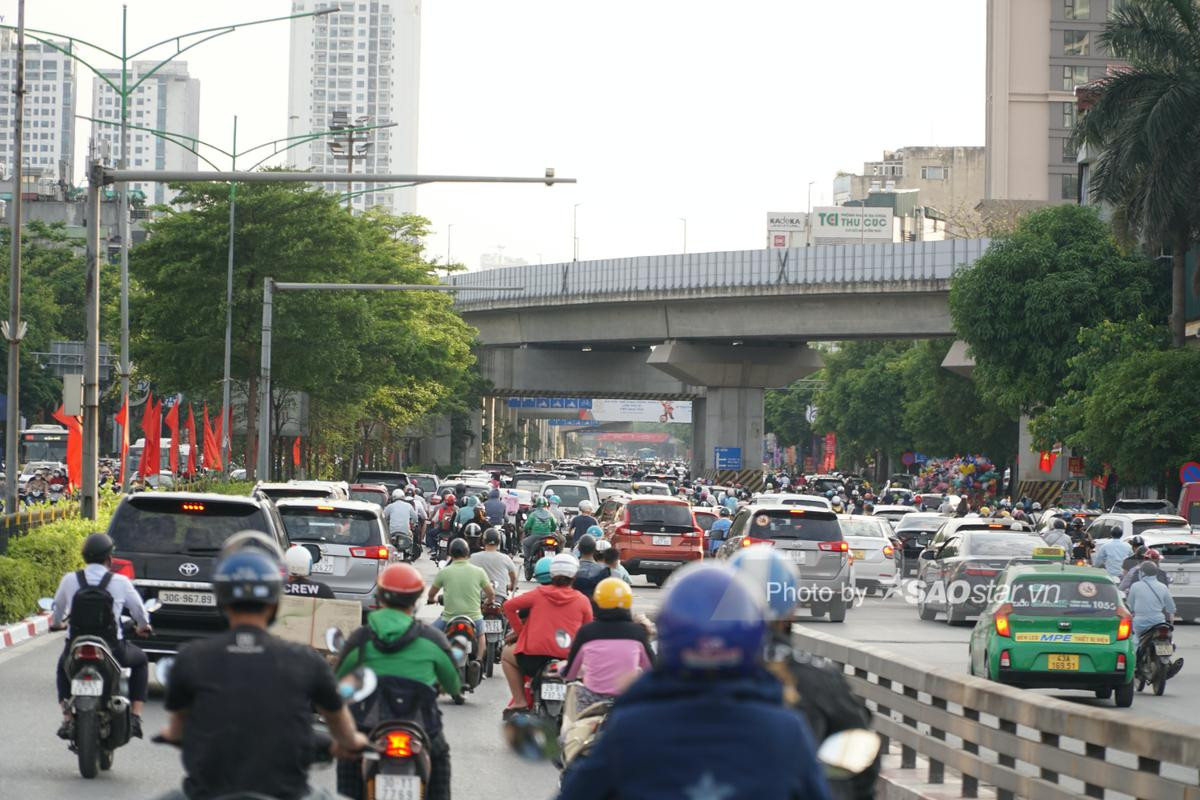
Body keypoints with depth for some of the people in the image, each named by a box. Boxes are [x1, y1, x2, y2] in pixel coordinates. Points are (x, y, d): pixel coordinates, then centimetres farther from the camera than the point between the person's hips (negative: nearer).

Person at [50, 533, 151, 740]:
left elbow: (58, 608, 13)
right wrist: (143, 626, 31)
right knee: (140, 661, 30)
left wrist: (56, 623, 38)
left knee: (62, 667, 36)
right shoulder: (120, 582, -7)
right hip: (112, 650, -1)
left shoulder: (69, 580, -4)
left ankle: (67, 718, 16)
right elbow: (138, 609, 7)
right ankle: (135, 717, 17)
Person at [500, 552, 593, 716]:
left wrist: (520, 631, 14)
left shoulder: (539, 594, 7)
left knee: (507, 654, 29)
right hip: (569, 660, 1)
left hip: (535, 655, -1)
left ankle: (519, 702, 16)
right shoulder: (583, 601, 7)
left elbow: (509, 606, 6)